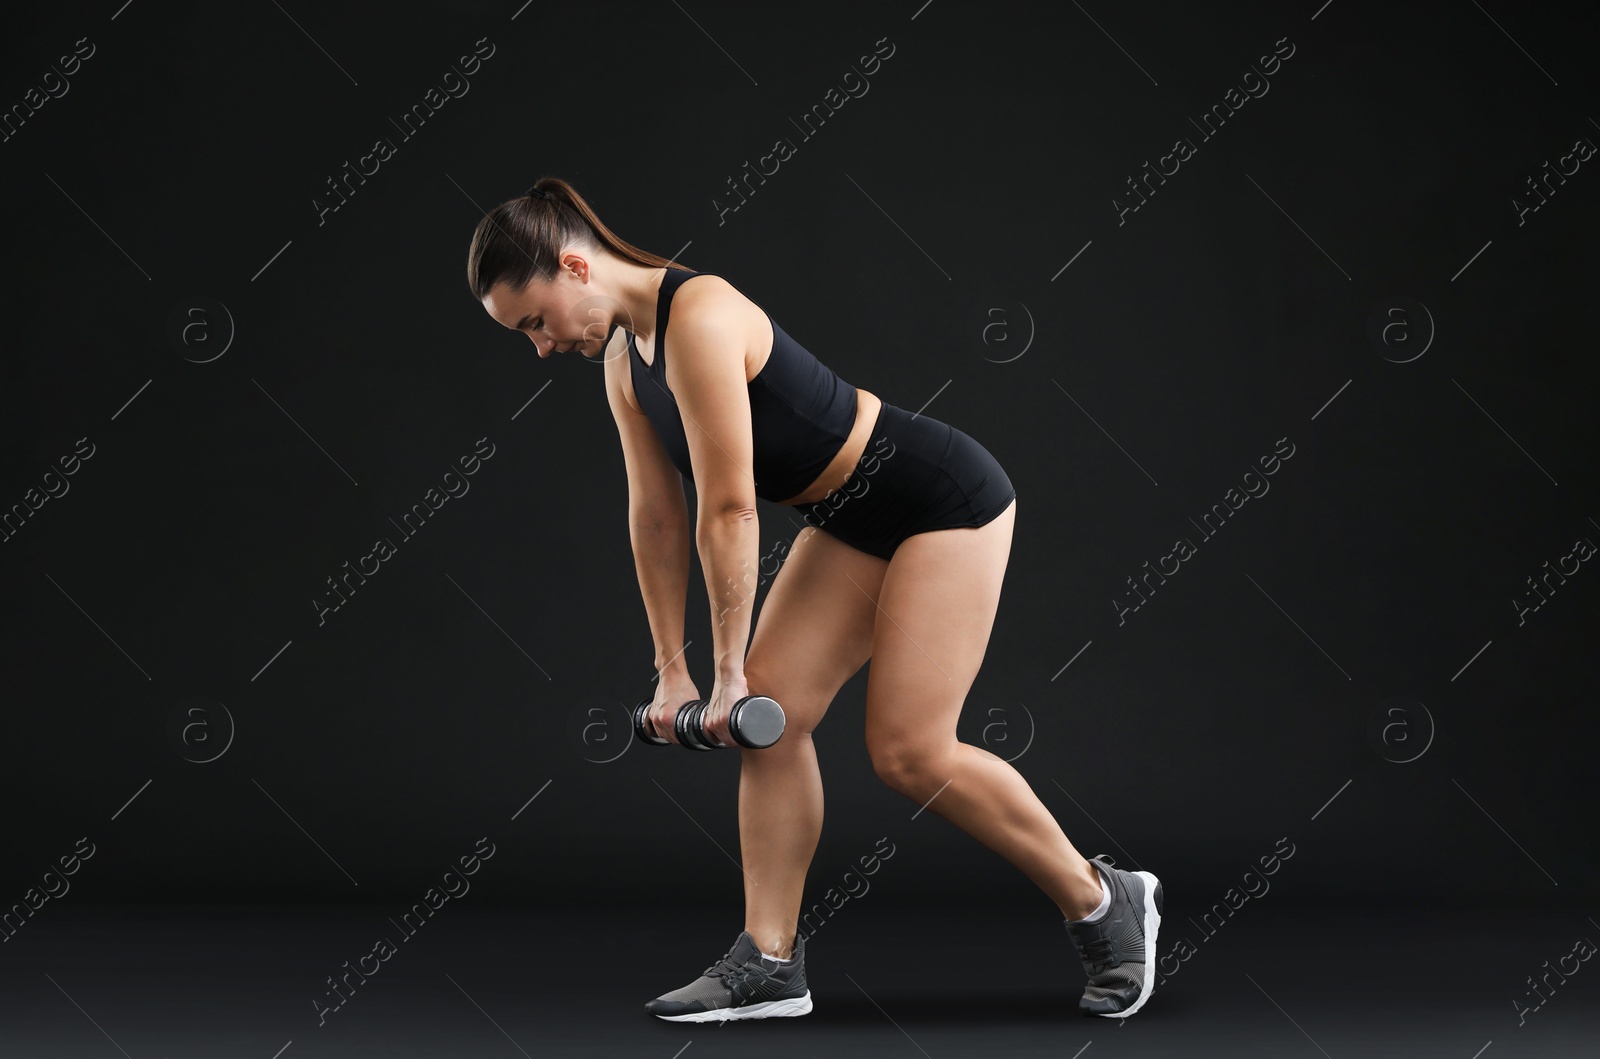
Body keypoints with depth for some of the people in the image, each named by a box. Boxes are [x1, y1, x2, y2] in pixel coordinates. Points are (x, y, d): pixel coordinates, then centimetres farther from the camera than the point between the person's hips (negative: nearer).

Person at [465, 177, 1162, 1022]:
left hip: (945, 500, -9)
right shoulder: (623, 357, 2)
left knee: (909, 752, -10)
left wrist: (727, 668, -18)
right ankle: (770, 962, 5)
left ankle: (1103, 902, 7)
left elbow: (729, 512, -25)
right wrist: (672, 668, 7)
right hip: (853, 522, 9)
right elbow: (656, 518, 7)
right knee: (773, 709, 0)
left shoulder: (701, 319, -27)